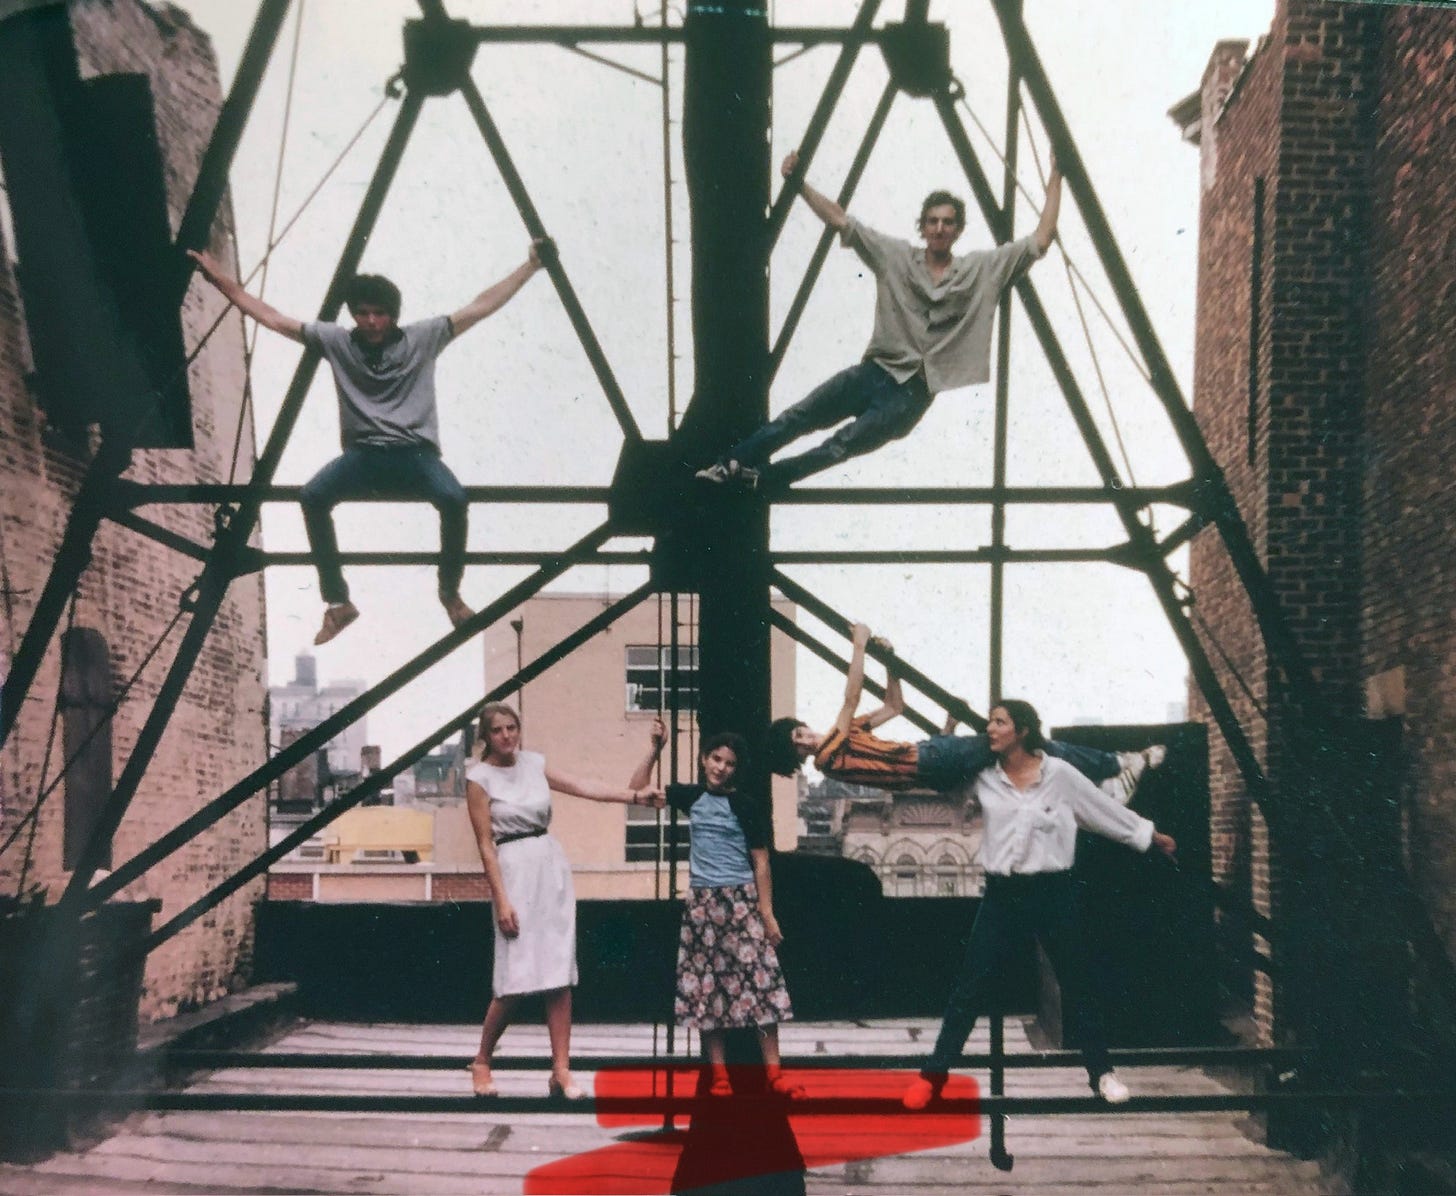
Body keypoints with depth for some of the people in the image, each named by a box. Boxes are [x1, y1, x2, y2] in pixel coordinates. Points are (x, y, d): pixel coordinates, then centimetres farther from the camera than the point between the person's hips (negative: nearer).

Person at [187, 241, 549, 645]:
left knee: (454, 498, -33)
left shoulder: (423, 337, 6)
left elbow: (482, 306, 5)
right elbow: (272, 318, 11)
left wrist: (531, 265, 3)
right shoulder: (336, 341, 9)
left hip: (416, 454, -1)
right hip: (363, 456, 1)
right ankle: (338, 602, -13)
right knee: (313, 496, -29)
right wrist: (223, 281, 7)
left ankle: (450, 590, -4)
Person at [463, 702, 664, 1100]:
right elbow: (485, 843, -7)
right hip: (513, 870, -5)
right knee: (514, 978, -7)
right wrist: (501, 899, -13)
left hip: (551, 865, 5)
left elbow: (583, 787, 6)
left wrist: (635, 795, -5)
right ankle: (481, 1061, 15)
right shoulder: (479, 777, -4)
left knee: (560, 973, 1)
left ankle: (561, 1072, 5)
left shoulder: (533, 762, 10)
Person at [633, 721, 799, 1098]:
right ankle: (718, 1074, 11)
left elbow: (760, 862, -1)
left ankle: (774, 1072, 0)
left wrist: (767, 913, -6)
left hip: (741, 901, -3)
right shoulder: (691, 797, 7)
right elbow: (638, 789, 11)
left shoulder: (746, 805, -1)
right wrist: (656, 750, 1)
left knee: (758, 979, -5)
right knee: (706, 986, 3)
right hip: (701, 903, 3)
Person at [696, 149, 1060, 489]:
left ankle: (757, 478, -8)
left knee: (841, 447, -13)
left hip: (912, 394, -2)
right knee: (798, 418, -10)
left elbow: (1041, 240, -2)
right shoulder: (895, 256, 4)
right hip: (873, 372, 2)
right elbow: (839, 220, 2)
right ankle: (730, 464, -7)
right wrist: (800, 185, -7)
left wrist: (1055, 179, -5)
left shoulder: (984, 269, 2)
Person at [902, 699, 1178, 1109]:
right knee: (969, 986, 1)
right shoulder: (984, 778, 0)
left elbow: (1106, 809, 6)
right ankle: (934, 1073, 7)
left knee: (1076, 984, 10)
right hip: (1002, 894, 2)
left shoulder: (1059, 774, -5)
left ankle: (1101, 1072, 25)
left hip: (1052, 891, -1)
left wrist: (1151, 836, 14)